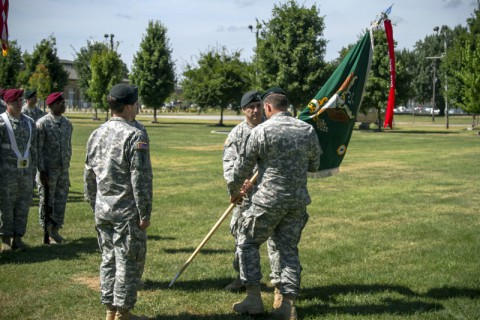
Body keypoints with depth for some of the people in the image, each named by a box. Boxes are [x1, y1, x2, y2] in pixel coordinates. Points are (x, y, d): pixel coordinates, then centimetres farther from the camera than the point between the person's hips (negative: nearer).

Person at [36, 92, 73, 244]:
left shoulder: (67, 123, 8)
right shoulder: (42, 123, -11)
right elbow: (38, 149, -12)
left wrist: (67, 166, 13)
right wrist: (41, 171, -15)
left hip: (63, 169, 5)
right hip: (48, 170, -5)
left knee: (61, 200, 9)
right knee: (46, 201, 4)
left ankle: (55, 230, 22)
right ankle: (47, 233, 15)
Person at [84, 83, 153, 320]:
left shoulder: (96, 135, 7)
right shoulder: (135, 136, -15)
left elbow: (89, 175, 13)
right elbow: (141, 180, -17)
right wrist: (145, 213, -11)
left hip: (102, 210, 7)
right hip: (127, 211, -7)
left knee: (108, 258, 15)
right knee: (129, 262, 3)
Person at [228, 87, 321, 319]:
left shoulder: (262, 131, -10)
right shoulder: (308, 130, 3)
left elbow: (242, 167, -3)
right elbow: (314, 166, 13)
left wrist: (235, 191, 14)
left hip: (268, 201, -4)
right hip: (298, 201, 4)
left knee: (247, 242, 14)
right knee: (289, 249, 14)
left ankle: (254, 298, 12)